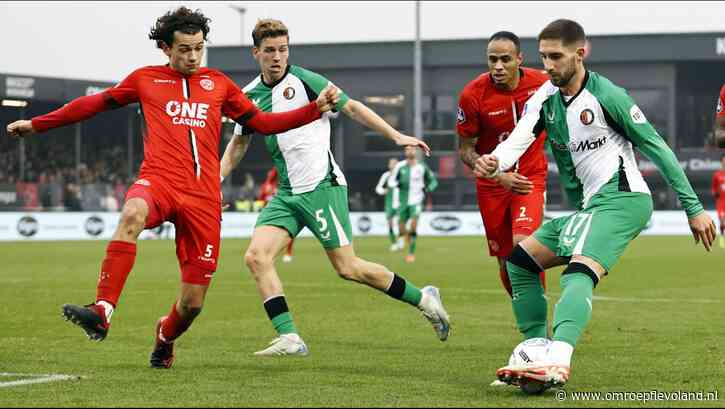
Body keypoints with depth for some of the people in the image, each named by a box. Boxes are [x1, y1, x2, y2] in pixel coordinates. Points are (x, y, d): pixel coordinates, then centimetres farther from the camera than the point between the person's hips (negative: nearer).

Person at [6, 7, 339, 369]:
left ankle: (165, 336, 36)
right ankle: (102, 312, -47)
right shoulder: (146, 79, 15)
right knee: (131, 216, -40)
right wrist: (36, 124, 26)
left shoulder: (218, 84, 18)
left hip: (203, 196, 2)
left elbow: (261, 122, 22)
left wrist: (316, 108, 13)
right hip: (158, 180, -1)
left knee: (192, 303, -1)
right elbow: (95, 103, 24)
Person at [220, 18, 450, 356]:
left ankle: (422, 299, 12)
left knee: (347, 268, -7)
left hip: (321, 186, -6)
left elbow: (352, 107, -1)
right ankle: (289, 338, -11)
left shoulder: (304, 81, -7)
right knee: (256, 256, -12)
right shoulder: (249, 95, 9)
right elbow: (238, 143, 24)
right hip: (286, 193, 6)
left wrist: (396, 136, -6)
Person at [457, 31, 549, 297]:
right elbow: (466, 151, -7)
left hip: (531, 177, -1)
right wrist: (499, 176, -20)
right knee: (505, 262, 7)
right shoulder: (472, 95, -15)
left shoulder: (542, 84, -12)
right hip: (492, 184, 1)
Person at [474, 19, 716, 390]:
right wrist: (494, 162, -34)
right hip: (587, 206, 8)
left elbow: (656, 147, -7)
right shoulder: (544, 99, 8)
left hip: (621, 197, -8)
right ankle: (536, 353, 10)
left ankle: (557, 363, -53)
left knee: (579, 273, -31)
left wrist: (694, 208, -7)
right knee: (519, 261, 9)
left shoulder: (606, 95, -10)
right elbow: (518, 140, -8)